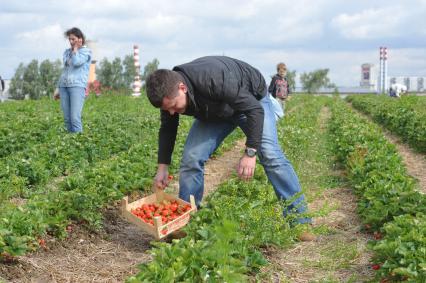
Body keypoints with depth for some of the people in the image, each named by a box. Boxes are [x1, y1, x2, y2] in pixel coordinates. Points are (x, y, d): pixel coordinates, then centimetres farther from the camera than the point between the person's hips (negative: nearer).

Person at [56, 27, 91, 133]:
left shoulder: (86, 51, 3)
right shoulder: (67, 52, 20)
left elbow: (76, 62, -16)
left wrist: (76, 48, -1)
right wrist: (59, 89, 22)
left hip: (77, 85, -6)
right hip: (64, 85, 6)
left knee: (75, 117, -17)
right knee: (66, 118, -1)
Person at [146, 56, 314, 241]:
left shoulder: (214, 80, -44)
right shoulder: (168, 93, -23)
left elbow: (255, 109, -37)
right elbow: (167, 129, -3)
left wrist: (250, 152, -39)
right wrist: (162, 167, -8)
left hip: (251, 99, -5)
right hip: (214, 112, 5)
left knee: (271, 156, -17)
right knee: (191, 158, -10)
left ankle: (300, 221, -9)